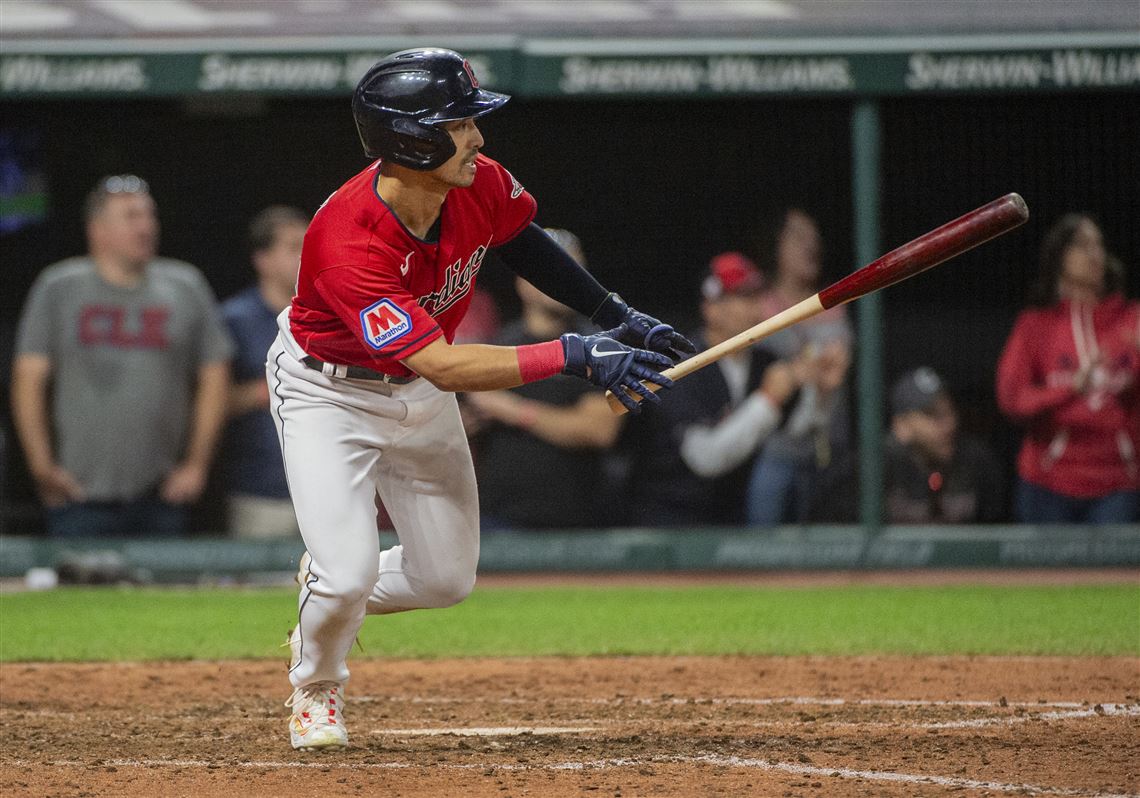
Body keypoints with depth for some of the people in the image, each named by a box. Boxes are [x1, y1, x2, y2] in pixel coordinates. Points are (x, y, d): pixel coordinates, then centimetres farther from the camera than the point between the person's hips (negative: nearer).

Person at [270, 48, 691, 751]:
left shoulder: (481, 187, -20)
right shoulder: (348, 245, -40)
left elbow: (520, 242, 6)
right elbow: (445, 366, -43)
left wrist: (616, 316, 2)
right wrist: (575, 356, -45)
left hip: (419, 397, 6)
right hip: (329, 393, -6)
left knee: (447, 580, 9)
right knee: (348, 575, -18)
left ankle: (333, 595, 40)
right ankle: (317, 686, 16)